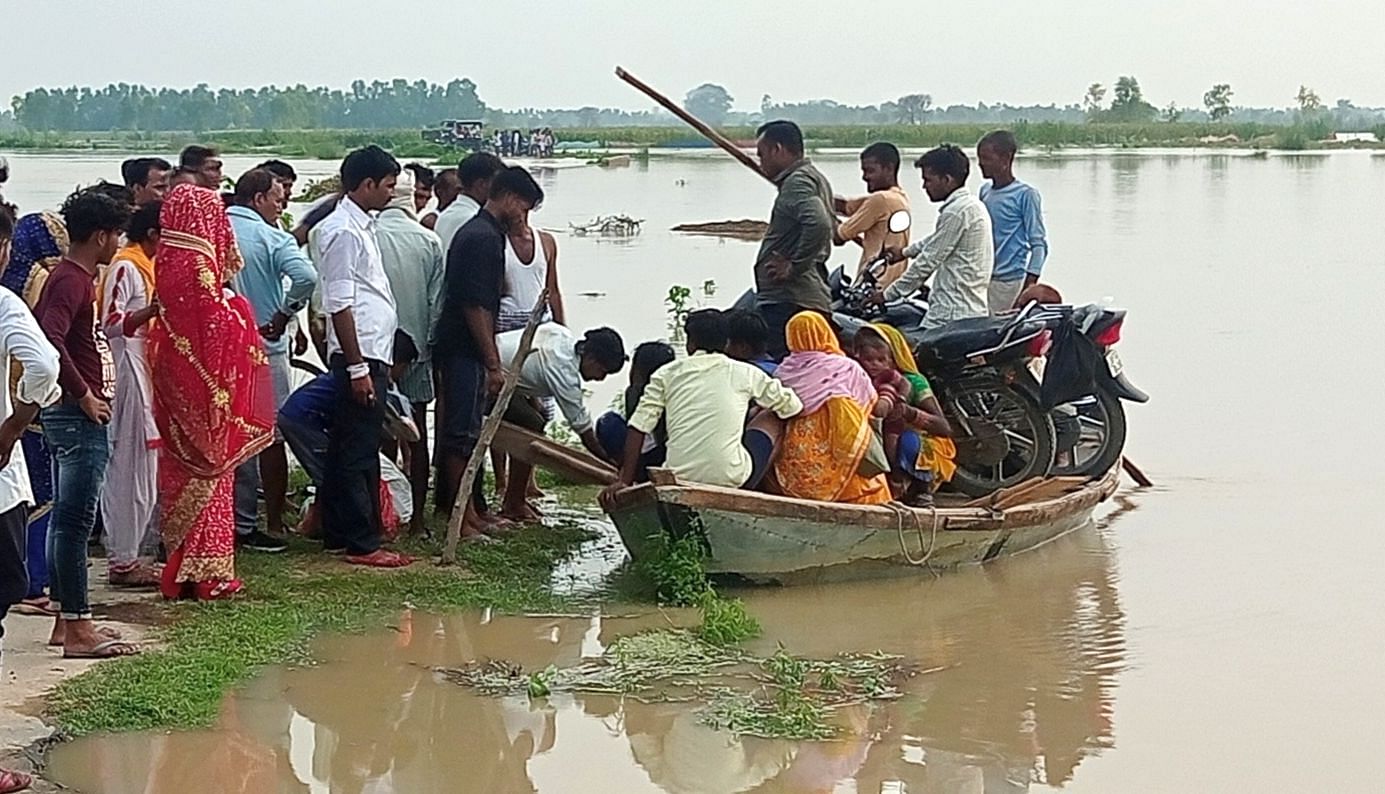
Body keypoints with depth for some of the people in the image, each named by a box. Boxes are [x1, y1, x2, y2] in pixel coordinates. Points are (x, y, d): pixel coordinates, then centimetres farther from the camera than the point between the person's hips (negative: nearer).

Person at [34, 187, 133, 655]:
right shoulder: (71, 281, -16)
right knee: (75, 520, -8)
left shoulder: (75, 278, 15)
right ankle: (77, 629, -7)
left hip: (76, 417, 11)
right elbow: (49, 340, -30)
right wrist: (84, 395, -22)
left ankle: (66, 622, 19)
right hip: (79, 417, -11)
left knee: (66, 518, 12)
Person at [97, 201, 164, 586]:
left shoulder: (146, 267, 17)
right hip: (129, 372, -10)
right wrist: (149, 312, -34)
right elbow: (111, 324, -21)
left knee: (146, 466, 12)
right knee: (130, 466, -7)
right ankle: (123, 559, -4)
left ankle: (134, 551, 18)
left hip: (147, 373, 10)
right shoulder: (125, 268, -12)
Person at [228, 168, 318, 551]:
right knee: (271, 437, 4)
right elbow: (305, 277, -27)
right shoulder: (271, 238, -11)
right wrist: (285, 314, -14)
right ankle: (273, 526, 5)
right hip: (264, 347, -4)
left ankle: (238, 523, 16)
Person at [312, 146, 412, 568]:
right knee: (358, 453, -7)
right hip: (360, 356, -10)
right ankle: (362, 543, -4)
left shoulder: (361, 227, 17)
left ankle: (340, 533, 19)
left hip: (369, 354, 10)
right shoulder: (344, 232, -14)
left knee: (347, 450, 14)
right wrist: (357, 367, -20)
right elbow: (339, 305, -19)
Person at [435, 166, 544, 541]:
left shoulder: (478, 232, 16)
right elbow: (476, 306, -21)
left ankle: (470, 512, 21)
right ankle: (463, 519, -3)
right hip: (466, 350, -10)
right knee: (463, 433, -6)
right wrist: (493, 364, -19)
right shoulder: (483, 238, -16)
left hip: (461, 349, 10)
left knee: (464, 431, 14)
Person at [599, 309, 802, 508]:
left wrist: (624, 481, 1)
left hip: (679, 479, 3)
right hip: (731, 481, -3)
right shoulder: (745, 373, 5)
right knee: (772, 418, 24)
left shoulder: (667, 374, 7)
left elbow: (637, 428, -1)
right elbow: (792, 406, 16)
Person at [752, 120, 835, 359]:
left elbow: (819, 225, -29)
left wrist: (794, 266, -18)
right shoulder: (815, 178, 21)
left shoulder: (798, 182, -11)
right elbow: (830, 224, 33)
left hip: (788, 303, -11)